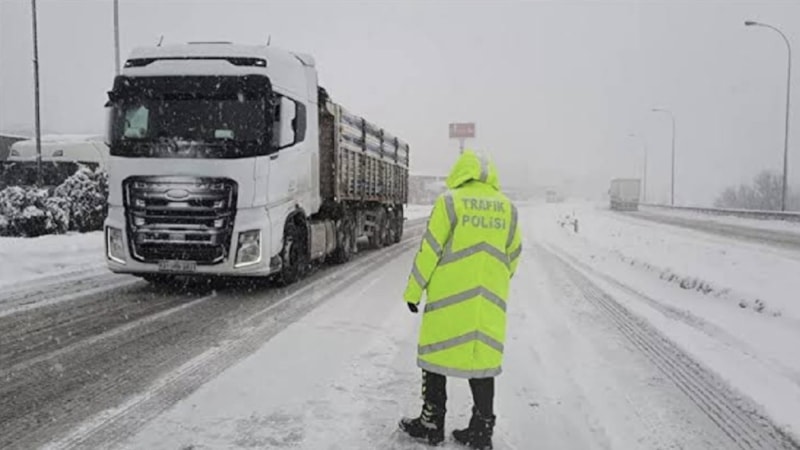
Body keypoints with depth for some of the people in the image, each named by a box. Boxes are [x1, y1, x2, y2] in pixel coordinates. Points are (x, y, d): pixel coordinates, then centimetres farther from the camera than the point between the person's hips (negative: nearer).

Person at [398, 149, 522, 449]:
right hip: (489, 302, 4)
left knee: (436, 354, 8)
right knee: (482, 356, 11)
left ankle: (431, 424, 17)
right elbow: (513, 255, 12)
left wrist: (413, 291, 1)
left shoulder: (449, 201, -5)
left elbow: (429, 250, -7)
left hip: (448, 297, -4)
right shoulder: (507, 207, 7)